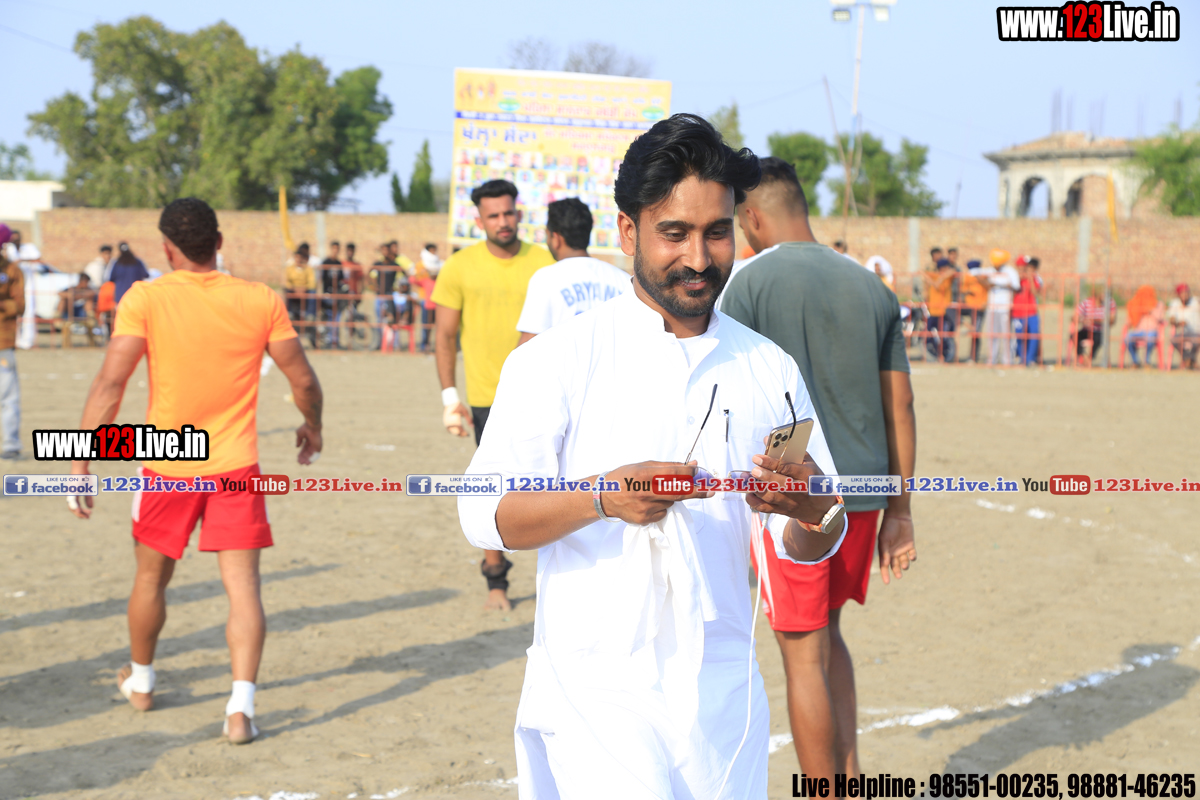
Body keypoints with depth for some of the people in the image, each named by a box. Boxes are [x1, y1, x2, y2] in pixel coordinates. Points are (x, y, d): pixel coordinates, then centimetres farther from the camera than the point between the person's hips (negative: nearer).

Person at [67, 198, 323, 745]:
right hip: (235, 465, 0)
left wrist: (79, 462, -12)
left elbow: (110, 383, -15)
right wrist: (312, 426, 22)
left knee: (152, 577, 20)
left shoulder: (145, 300, -8)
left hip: (166, 467, 0)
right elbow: (303, 380, 2)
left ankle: (140, 681, 40)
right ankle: (241, 705, -12)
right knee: (243, 587, 1)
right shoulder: (261, 301, -3)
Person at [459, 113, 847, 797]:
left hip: (726, 697, 4)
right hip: (595, 697, -4)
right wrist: (603, 496, -24)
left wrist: (812, 508, -13)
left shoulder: (771, 369, 8)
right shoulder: (558, 360, -2)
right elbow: (485, 516, -8)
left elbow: (811, 549, 10)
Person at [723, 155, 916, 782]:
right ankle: (850, 776, 20)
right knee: (827, 634, 22)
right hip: (863, 495, 6)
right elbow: (900, 408, 11)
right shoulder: (871, 289, 10)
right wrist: (898, 512, 16)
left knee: (805, 656, 3)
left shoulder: (749, 285, -6)